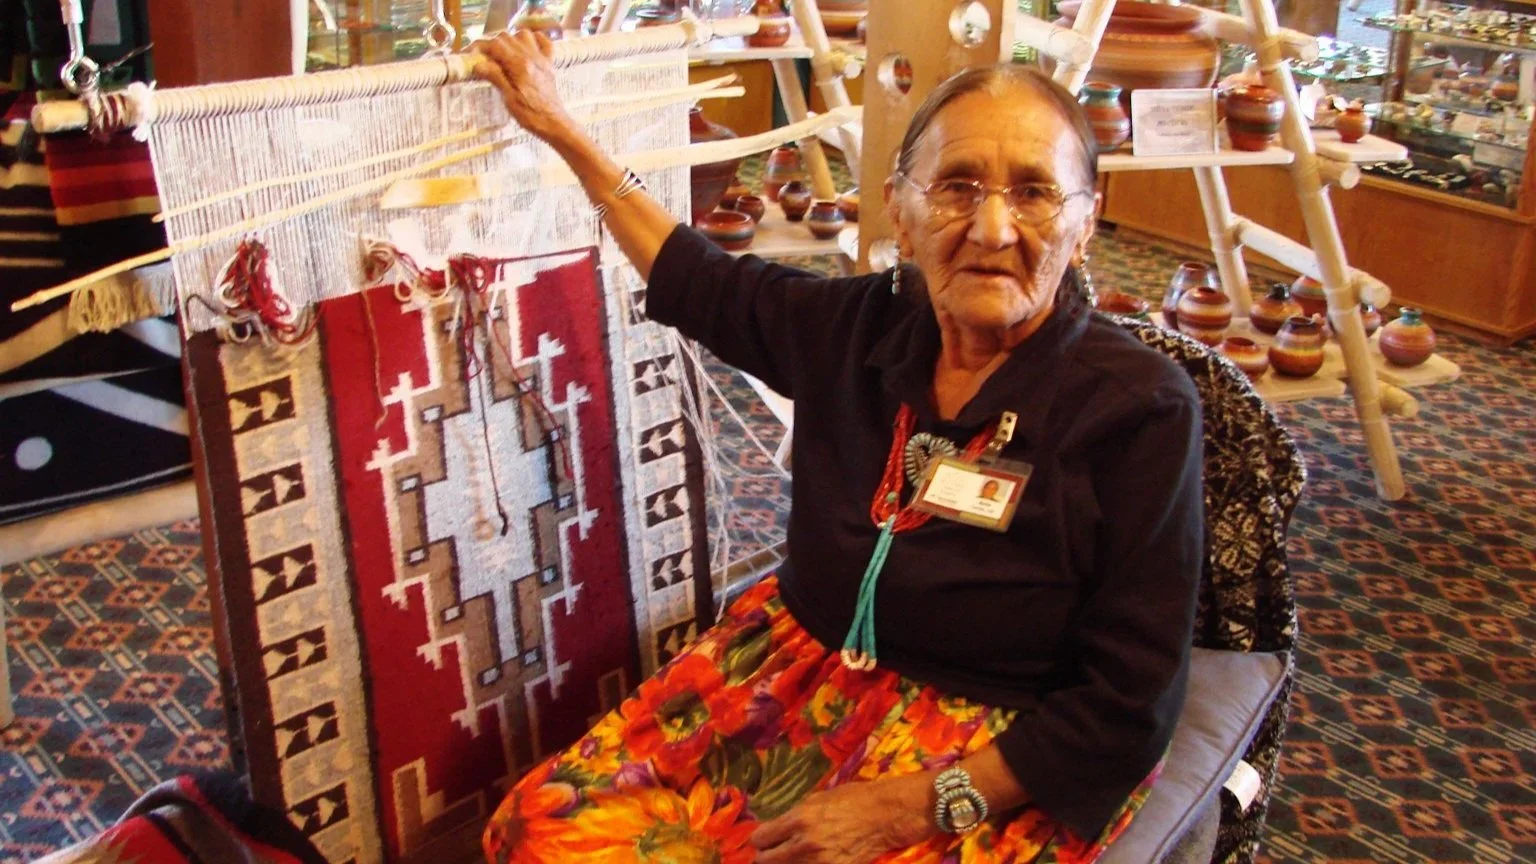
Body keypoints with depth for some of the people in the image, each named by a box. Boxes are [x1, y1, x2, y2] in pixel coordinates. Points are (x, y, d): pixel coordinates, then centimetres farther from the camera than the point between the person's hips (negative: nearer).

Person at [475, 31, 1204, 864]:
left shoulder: (1140, 409, -18)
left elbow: (1128, 709, -14)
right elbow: (699, 281, 16)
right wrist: (561, 130, 20)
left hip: (999, 760, -5)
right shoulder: (863, 325, -4)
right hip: (801, 659, 5)